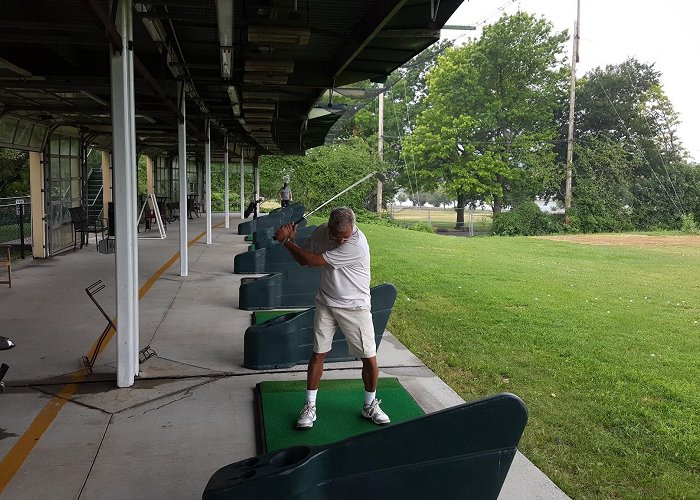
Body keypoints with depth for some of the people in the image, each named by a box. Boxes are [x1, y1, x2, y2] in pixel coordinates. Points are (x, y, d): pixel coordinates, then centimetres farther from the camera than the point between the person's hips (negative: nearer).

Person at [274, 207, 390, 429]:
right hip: (326, 303, 4)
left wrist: (286, 241, -15)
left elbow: (314, 260, -25)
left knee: (370, 359, 0)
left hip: (355, 307, -4)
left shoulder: (357, 246, -29)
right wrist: (290, 239, -13)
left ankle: (370, 405, 24)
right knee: (318, 354, 4)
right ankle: (310, 406, 18)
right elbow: (303, 260, 6)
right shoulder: (322, 231, -7)